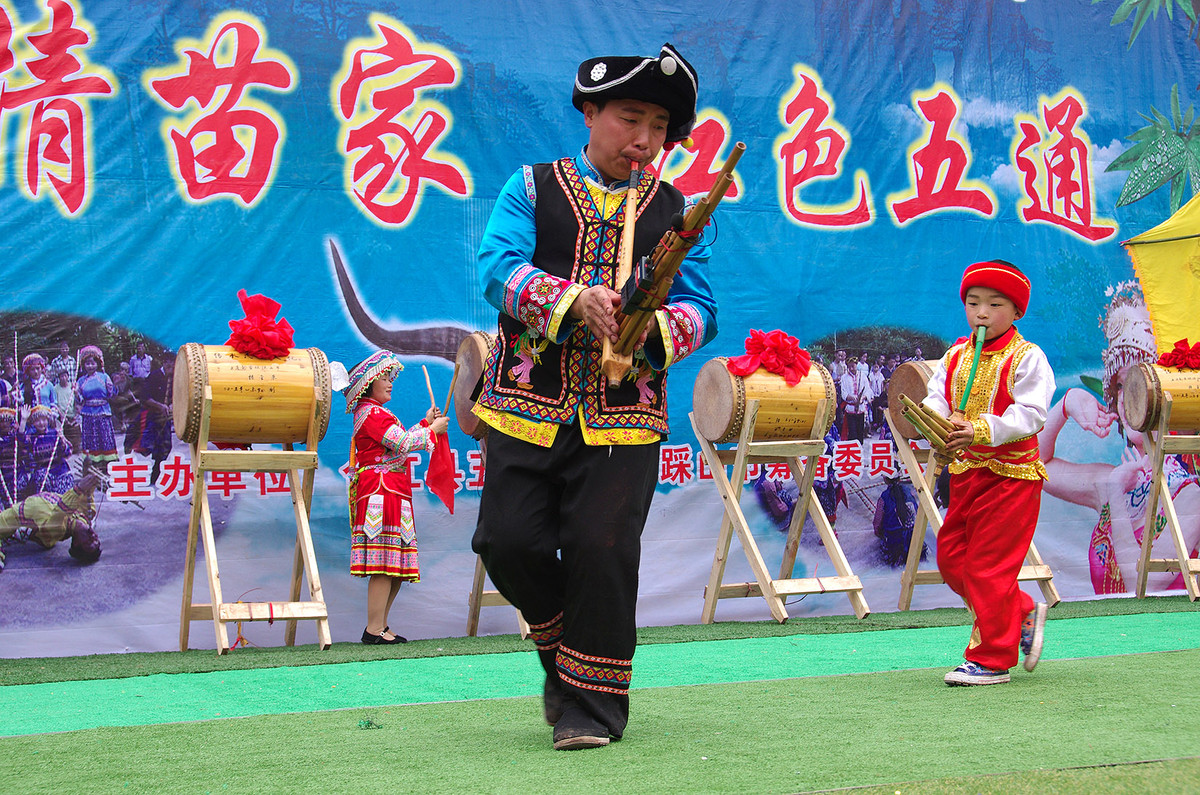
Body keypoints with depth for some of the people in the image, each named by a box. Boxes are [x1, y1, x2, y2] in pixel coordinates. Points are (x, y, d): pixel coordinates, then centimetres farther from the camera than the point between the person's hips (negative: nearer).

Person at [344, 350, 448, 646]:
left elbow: (399, 443, 27)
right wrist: (432, 430, -3)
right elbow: (403, 444, -16)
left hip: (391, 496, 11)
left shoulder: (374, 413, 24)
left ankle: (380, 626, 12)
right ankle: (374, 629, -13)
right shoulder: (372, 413, -9)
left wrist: (425, 423, 20)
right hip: (381, 495, -11)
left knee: (397, 567, 9)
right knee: (384, 565, -13)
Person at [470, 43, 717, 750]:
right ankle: (564, 652, 24)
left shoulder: (675, 210, 11)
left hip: (624, 417, 0)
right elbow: (499, 267, -8)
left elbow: (701, 309, 5)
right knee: (508, 540, -4)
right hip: (529, 405, 1)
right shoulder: (532, 188, 8)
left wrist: (655, 327, -18)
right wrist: (573, 300, -24)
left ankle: (592, 704, 7)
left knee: (603, 548, -8)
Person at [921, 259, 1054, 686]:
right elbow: (937, 398, 4)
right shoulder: (955, 356, 10)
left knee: (988, 566, -6)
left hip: (1011, 475, -7)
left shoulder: (1026, 359, -9)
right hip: (965, 472, 7)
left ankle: (990, 660, 4)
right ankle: (1024, 613, 29)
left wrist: (982, 431, -30)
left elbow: (1029, 415, -18)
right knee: (952, 558, 10)